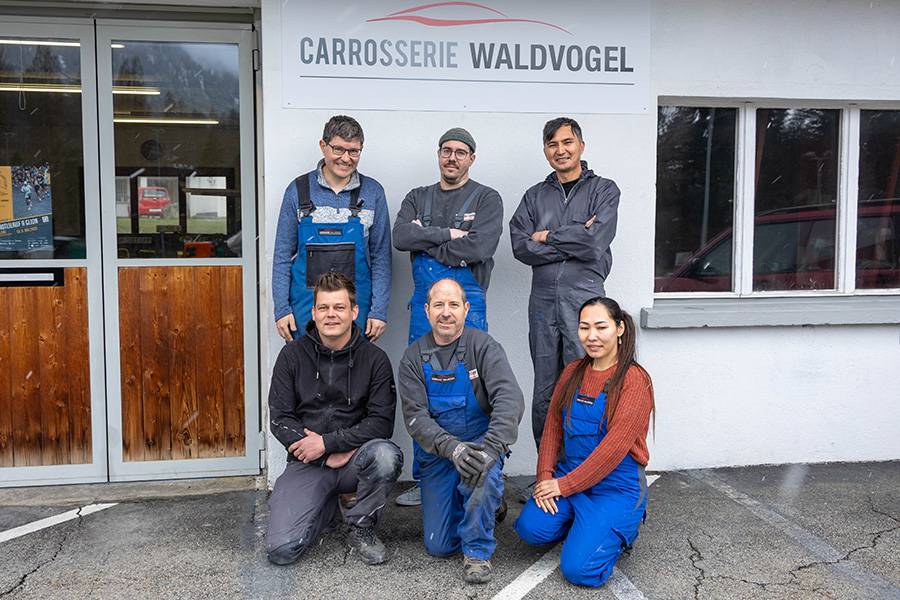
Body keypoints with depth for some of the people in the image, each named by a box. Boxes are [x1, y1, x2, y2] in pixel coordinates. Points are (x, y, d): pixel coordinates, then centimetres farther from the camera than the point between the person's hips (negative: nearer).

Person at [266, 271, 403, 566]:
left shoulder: (374, 358, -2)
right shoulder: (292, 355, 0)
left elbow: (382, 423, -8)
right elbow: (279, 420, -3)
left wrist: (327, 442, -17)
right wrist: (328, 456, -14)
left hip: (355, 458, 0)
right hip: (307, 464, 1)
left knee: (386, 454, -35)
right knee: (281, 550, -17)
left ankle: (361, 527, -7)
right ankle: (325, 505, 17)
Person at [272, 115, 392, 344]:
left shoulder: (372, 192, 2)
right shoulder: (299, 190, 1)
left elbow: (381, 255, 3)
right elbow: (283, 254, 4)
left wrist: (379, 310, -2)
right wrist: (281, 308, -2)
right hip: (305, 306, 0)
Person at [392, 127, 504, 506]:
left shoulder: (486, 199, 4)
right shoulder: (418, 198, 16)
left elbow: (480, 248, -14)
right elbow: (400, 238, -2)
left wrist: (424, 241, -7)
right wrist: (447, 234, -10)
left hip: (468, 304, -4)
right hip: (423, 304, 4)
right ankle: (425, 481, 19)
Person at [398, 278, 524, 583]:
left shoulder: (483, 347, -10)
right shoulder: (414, 358, -3)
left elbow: (510, 399, -24)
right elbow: (415, 416, -13)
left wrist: (491, 448, -41)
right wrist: (451, 447, -32)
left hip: (481, 441, -2)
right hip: (437, 452, 3)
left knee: (484, 473, -38)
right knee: (438, 546, -1)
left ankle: (478, 550, -12)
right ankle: (488, 503, 29)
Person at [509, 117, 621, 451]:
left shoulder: (604, 190, 6)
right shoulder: (535, 195, 15)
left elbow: (595, 243, -11)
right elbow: (521, 247, -1)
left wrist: (547, 237, -1)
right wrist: (574, 240, -7)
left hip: (584, 299, -3)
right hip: (543, 301, 4)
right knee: (544, 392, 8)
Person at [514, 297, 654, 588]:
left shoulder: (634, 379, -13)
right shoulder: (572, 372, 7)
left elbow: (615, 447, -18)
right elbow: (552, 428, 9)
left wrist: (564, 485, -16)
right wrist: (545, 476, -6)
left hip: (617, 485, -5)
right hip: (569, 474, 6)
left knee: (578, 568, -18)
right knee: (531, 528, -18)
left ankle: (622, 529, 12)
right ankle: (586, 524, 12)